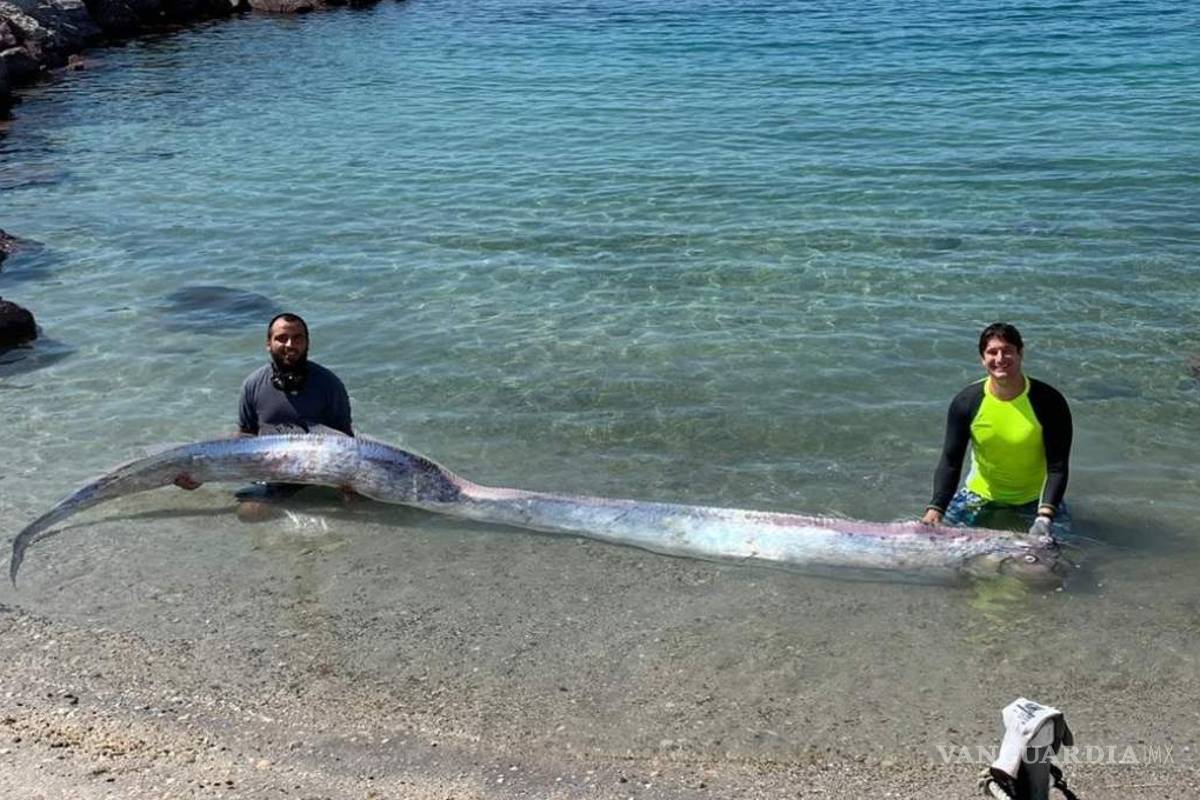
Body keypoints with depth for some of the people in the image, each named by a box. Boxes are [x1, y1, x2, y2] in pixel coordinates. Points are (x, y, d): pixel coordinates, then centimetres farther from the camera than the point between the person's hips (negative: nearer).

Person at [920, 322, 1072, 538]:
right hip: (981, 491, 2)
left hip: (1033, 494, -1)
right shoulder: (966, 401, -17)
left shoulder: (1049, 402, -21)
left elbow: (1057, 467, -20)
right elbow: (950, 461, -14)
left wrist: (1045, 515, -34)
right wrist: (936, 508, -29)